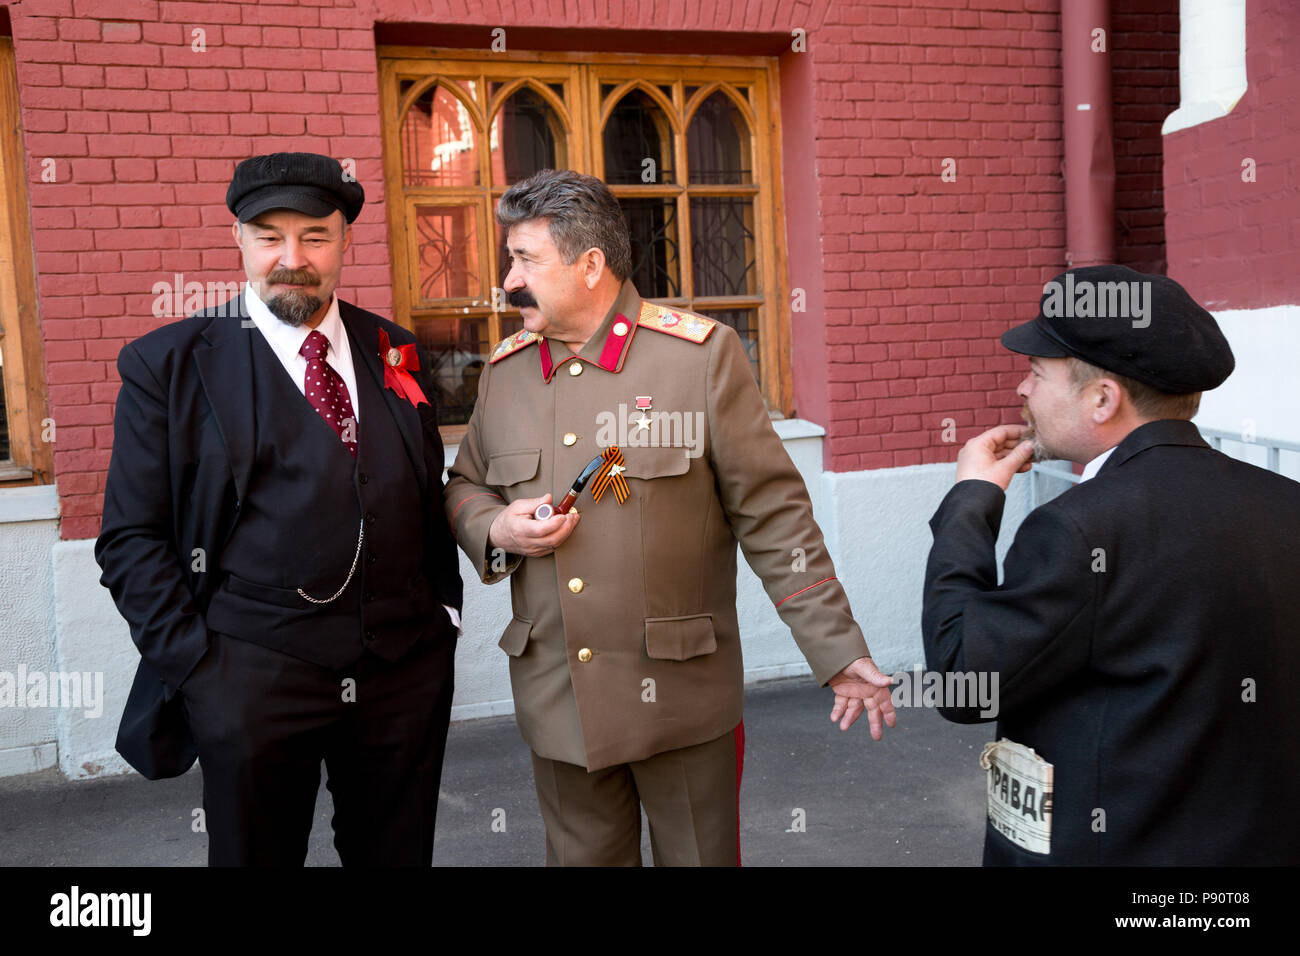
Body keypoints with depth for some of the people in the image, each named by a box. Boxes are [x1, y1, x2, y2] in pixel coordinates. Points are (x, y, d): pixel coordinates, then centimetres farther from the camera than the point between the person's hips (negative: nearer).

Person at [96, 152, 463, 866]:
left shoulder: (392, 353, 8)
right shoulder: (170, 364, -3)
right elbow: (131, 538, -4)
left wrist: (444, 608, 6)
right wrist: (196, 668, -10)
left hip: (408, 673, 4)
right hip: (250, 682, -3)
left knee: (399, 854, 17)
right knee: (256, 855, 12)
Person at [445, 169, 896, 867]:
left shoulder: (701, 352, -8)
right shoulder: (504, 370, 6)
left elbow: (772, 513, -7)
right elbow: (464, 486, 19)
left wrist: (837, 652, -10)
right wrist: (494, 530, -5)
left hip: (684, 698, -3)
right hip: (556, 699, 4)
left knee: (701, 855, 11)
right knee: (582, 855, 16)